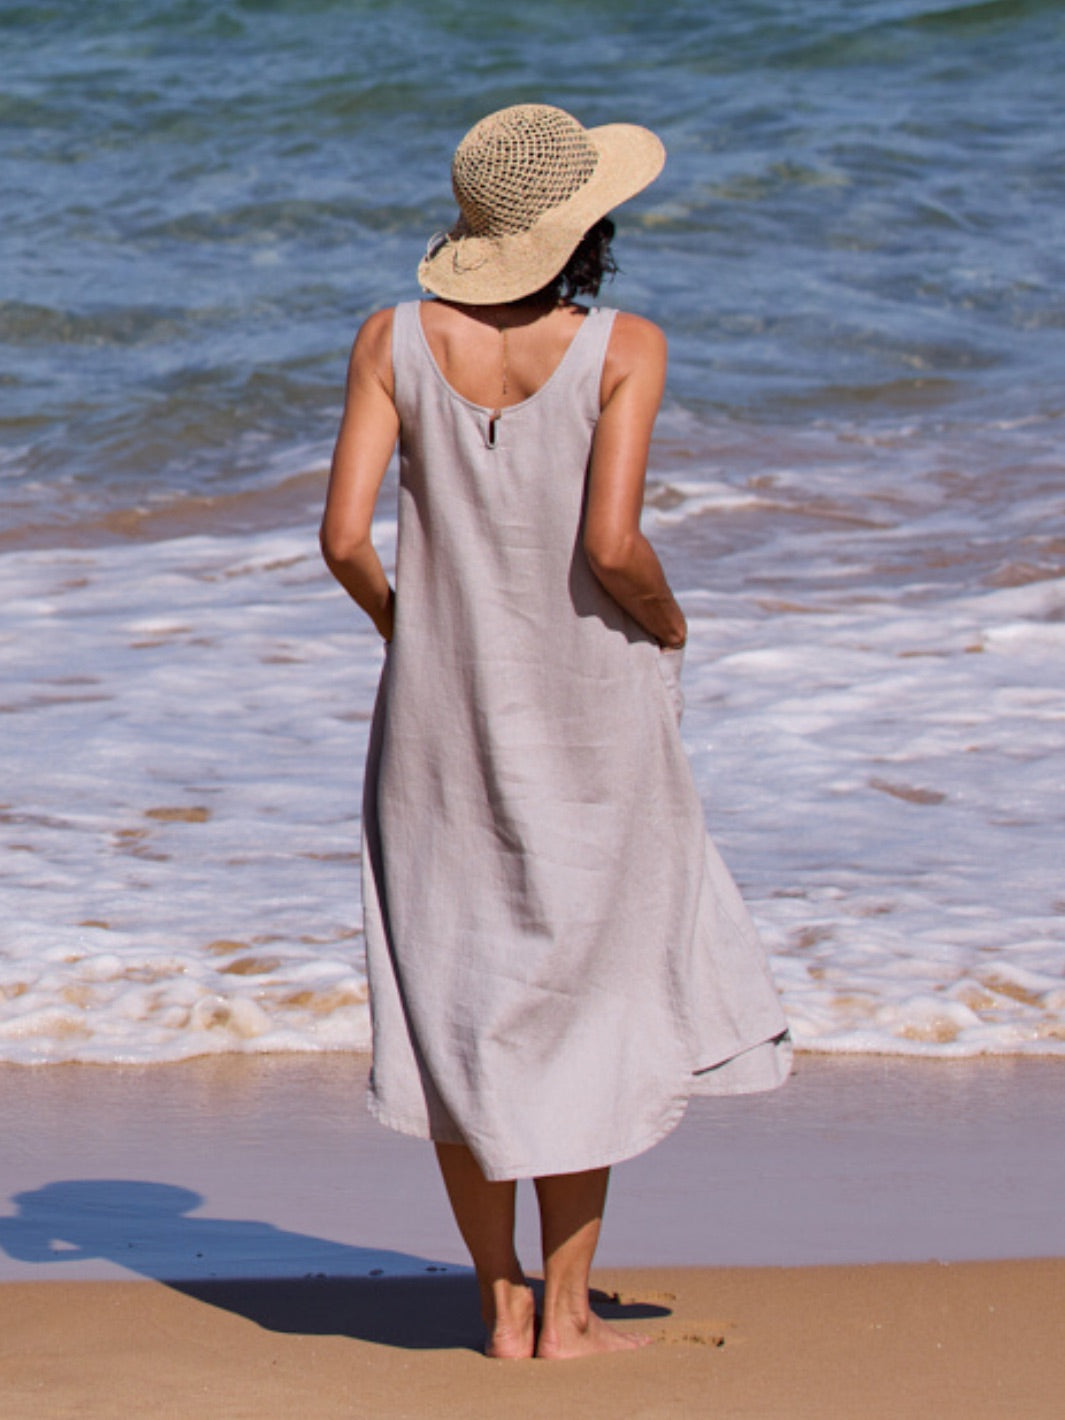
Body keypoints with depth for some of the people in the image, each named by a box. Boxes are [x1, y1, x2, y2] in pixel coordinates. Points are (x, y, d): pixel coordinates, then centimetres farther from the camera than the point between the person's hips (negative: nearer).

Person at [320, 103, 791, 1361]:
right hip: (589, 707, -2)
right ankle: (567, 1310, 15)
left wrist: (404, 627, 9)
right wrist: (667, 624, -1)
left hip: (441, 707, 2)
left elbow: (345, 536, -11)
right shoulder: (623, 348, -13)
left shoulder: (397, 340, -6)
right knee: (584, 996, 13)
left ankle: (503, 1304, 20)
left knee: (459, 996, 14)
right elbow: (612, 544, -22)